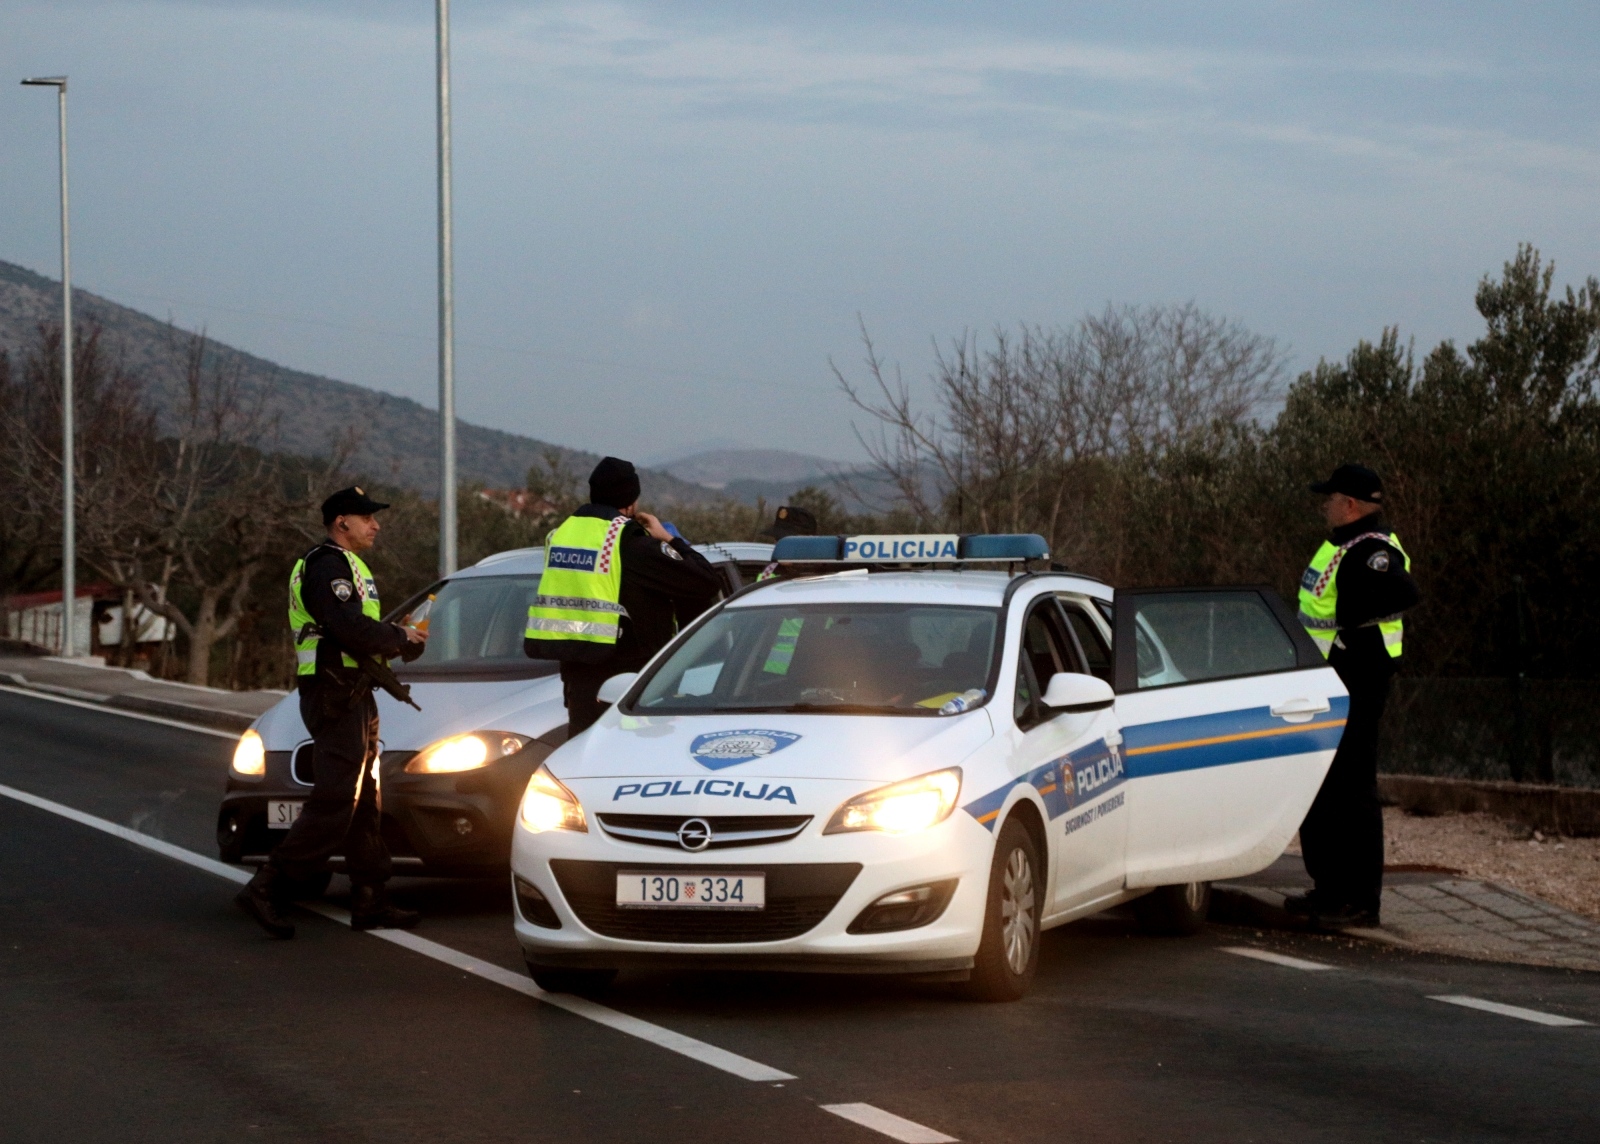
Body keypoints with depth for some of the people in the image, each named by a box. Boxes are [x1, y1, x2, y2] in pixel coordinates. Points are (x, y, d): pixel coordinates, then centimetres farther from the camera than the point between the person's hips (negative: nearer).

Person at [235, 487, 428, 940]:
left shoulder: (344, 566, 23)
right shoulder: (329, 566, -13)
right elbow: (351, 630, -24)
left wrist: (398, 639, 4)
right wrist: (400, 639, -10)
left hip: (352, 696, 11)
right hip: (335, 696, -11)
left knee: (364, 804, 13)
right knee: (334, 804, -14)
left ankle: (370, 903, 17)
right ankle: (267, 889, -15)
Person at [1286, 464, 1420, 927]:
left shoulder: (1373, 550, -19)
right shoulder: (1342, 546, 14)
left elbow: (1403, 592, -37)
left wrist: (1350, 616, -27)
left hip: (1354, 684, -11)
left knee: (1351, 790, -7)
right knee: (1316, 788, 17)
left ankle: (1360, 900, -3)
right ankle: (1329, 888, 26)